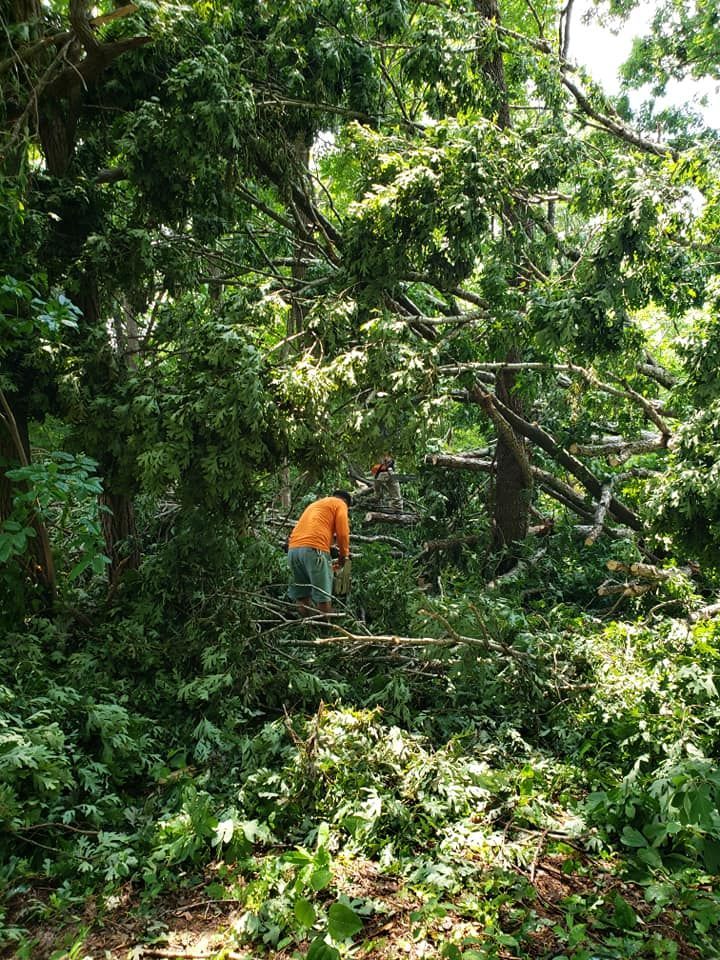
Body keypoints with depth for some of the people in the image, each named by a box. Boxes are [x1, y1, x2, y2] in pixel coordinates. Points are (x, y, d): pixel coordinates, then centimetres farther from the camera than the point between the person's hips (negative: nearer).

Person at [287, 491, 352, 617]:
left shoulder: (314, 504, 36)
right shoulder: (340, 504, 14)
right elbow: (342, 533, 3)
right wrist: (343, 554, 16)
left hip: (293, 549, 7)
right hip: (313, 549, -7)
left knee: (301, 594, 11)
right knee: (323, 595, -3)